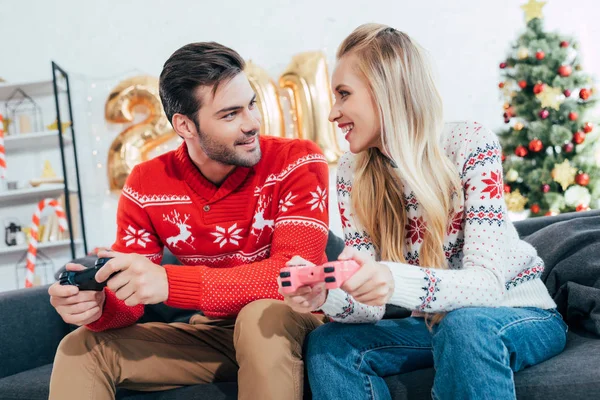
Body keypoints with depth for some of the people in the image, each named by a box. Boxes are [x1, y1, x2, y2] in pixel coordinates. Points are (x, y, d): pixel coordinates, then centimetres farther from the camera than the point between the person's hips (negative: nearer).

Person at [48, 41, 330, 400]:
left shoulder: (298, 164, -19)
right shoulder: (146, 186, -8)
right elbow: (128, 296, -5)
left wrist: (170, 283, -40)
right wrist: (97, 305, -32)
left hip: (292, 325, -3)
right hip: (211, 331, 4)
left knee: (262, 317, -36)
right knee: (81, 350, -9)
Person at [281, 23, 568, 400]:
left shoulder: (470, 144, -19)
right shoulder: (352, 174, -5)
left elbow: (488, 283, -27)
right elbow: (370, 303, -10)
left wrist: (395, 283, -46)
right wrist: (324, 295, -34)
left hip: (521, 316, -4)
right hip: (432, 322, 4)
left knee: (465, 326, -36)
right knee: (327, 344, -19)